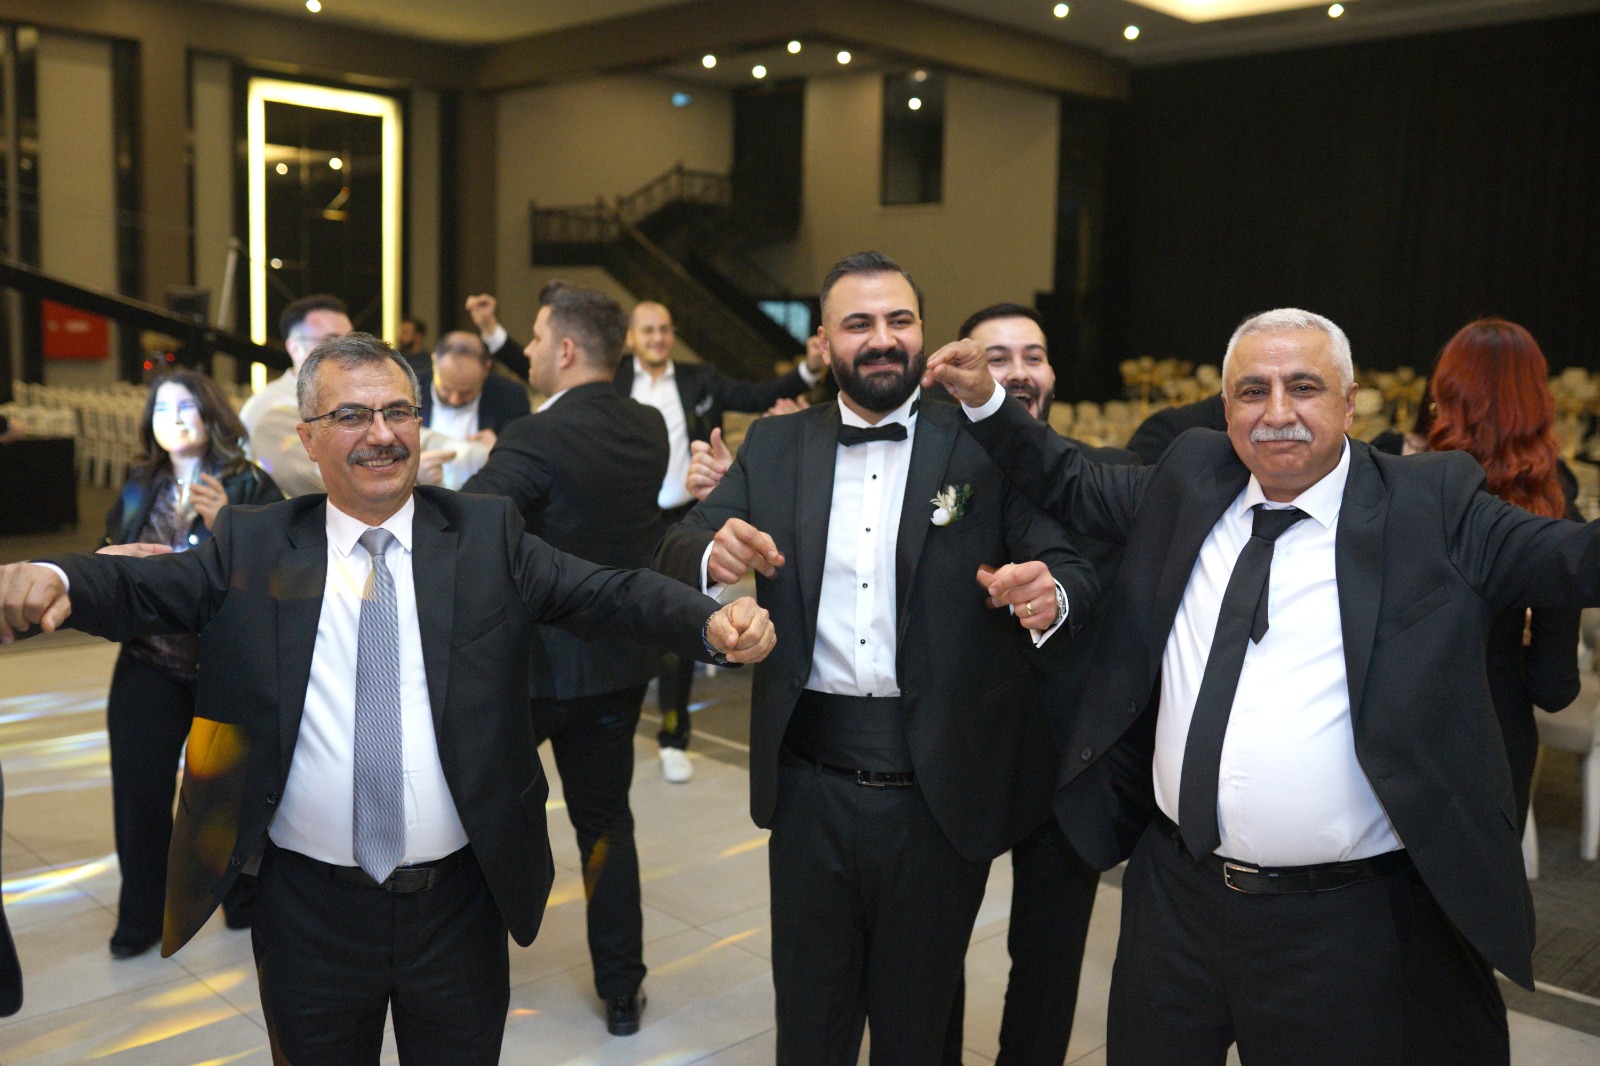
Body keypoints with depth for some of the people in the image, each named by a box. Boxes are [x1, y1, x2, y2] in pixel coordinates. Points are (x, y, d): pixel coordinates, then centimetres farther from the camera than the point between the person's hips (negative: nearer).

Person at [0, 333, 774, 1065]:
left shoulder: (488, 535, -2)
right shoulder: (251, 546, 1)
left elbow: (608, 593, -11)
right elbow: (139, 588, -10)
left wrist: (711, 621, -29)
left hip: (461, 904, 0)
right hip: (308, 909, 1)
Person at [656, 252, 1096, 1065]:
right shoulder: (774, 447, 4)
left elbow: (1075, 565, -10)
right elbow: (674, 557, -1)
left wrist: (1049, 591, -33)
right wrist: (714, 555, -24)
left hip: (939, 791, -1)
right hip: (810, 786, 2)